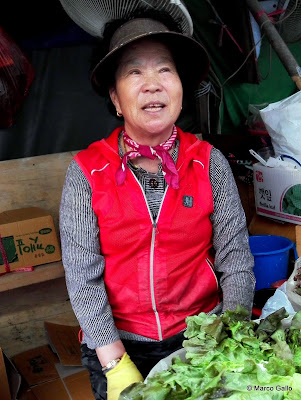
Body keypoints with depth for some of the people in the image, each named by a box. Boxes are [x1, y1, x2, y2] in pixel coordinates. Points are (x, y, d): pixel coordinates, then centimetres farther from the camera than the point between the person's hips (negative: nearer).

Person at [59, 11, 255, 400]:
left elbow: (236, 263, -7)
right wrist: (117, 366, -14)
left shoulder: (211, 163, -8)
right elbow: (82, 276, -11)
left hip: (201, 337, 2)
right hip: (118, 342, -1)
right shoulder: (85, 172, -11)